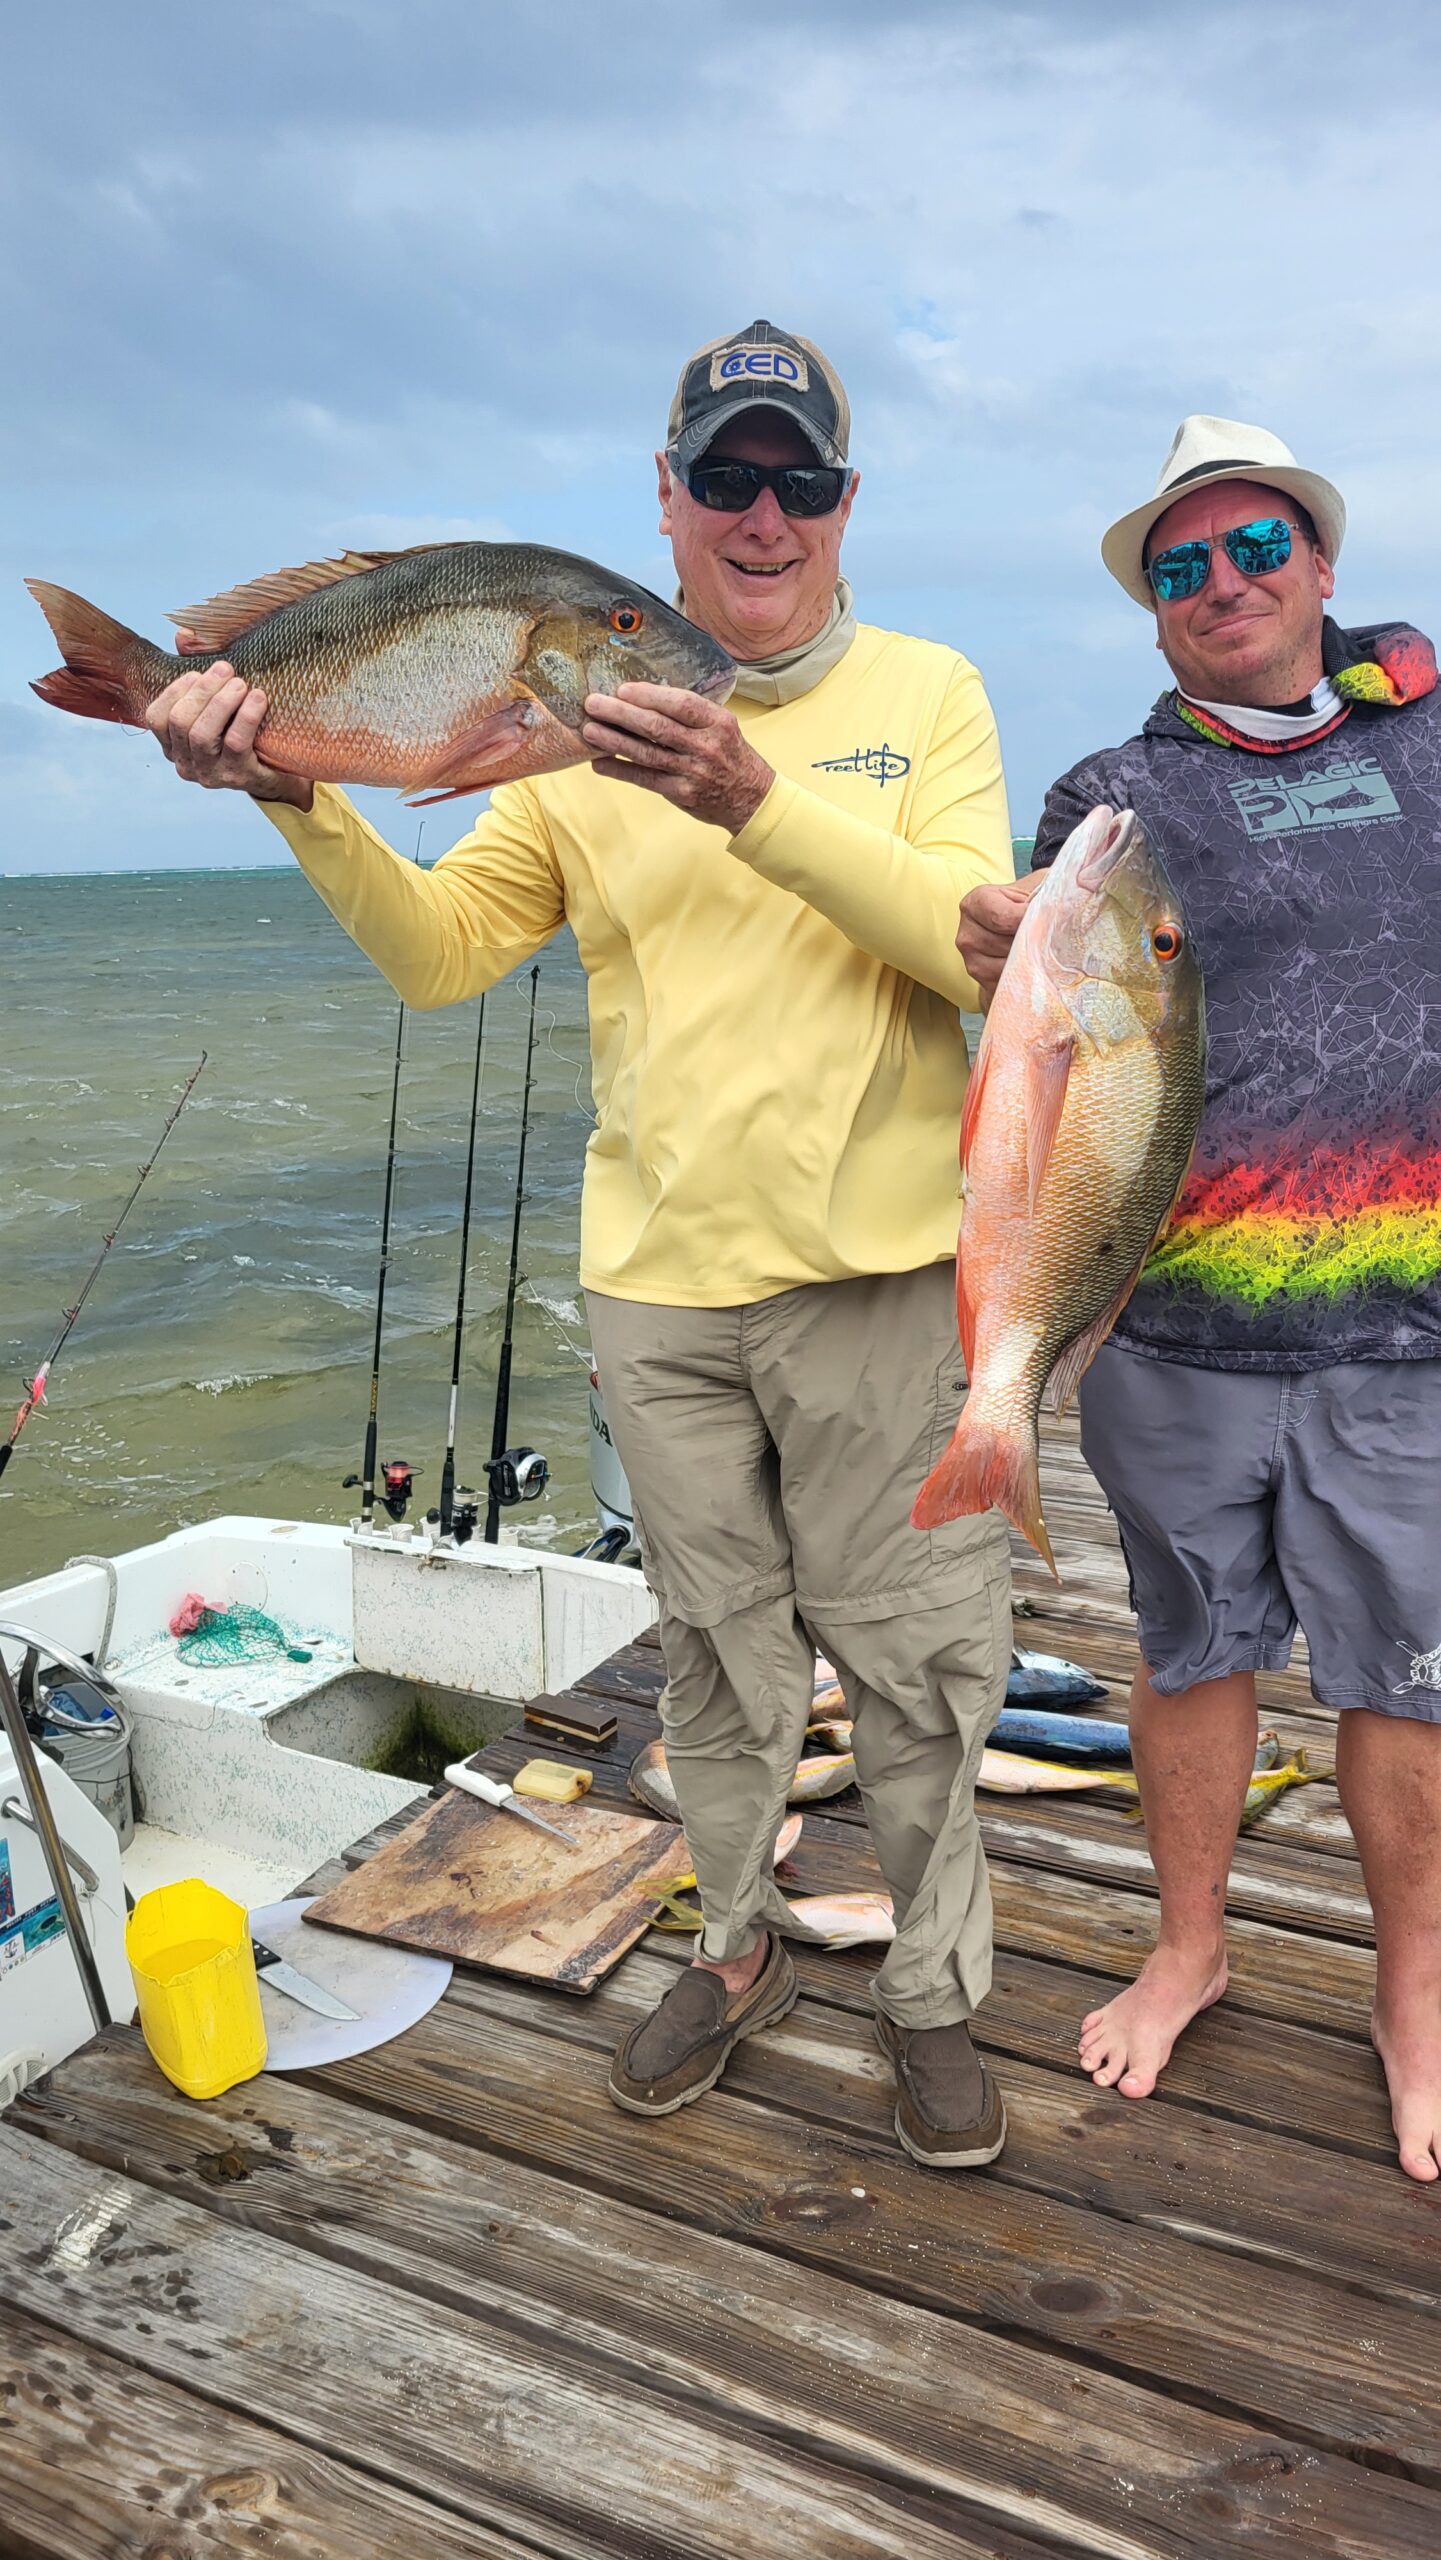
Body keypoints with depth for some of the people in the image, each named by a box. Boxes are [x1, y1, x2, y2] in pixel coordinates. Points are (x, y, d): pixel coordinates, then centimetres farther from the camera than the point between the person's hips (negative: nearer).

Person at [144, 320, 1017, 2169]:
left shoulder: (924, 694, 1)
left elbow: (975, 949, -15)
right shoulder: (591, 715, 7)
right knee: (715, 1645, 16)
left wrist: (754, 802, -27)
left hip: (874, 1272, -2)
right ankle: (737, 1947, 38)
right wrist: (300, 799, -13)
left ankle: (934, 1990, 29)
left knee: (909, 1658, 7)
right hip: (655, 1276, 2)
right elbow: (443, 951, 3)